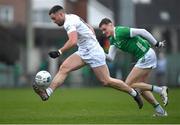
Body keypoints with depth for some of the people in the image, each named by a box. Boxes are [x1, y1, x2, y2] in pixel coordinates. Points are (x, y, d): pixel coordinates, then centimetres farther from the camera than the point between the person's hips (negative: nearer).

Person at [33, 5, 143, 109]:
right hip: (83, 52, 10)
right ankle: (47, 93, -16)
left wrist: (59, 52, -29)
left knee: (106, 81, -5)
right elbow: (91, 28, 24)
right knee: (64, 68, -7)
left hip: (94, 53, -10)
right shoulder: (73, 18, 12)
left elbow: (73, 42, -34)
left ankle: (134, 93, 12)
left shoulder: (69, 22, -18)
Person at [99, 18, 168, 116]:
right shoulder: (112, 39, 13)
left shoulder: (120, 31, -17)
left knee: (129, 84, -10)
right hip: (143, 57, 10)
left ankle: (160, 90, -10)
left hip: (147, 55, -10)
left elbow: (142, 31, -19)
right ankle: (160, 111, 16)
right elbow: (111, 57, 9)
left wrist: (156, 44, -15)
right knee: (140, 87, 14)